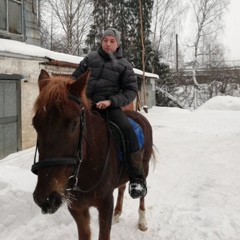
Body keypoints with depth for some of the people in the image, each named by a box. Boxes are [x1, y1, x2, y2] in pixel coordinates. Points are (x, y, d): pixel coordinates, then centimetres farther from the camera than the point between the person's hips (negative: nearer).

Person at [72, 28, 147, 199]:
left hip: (109, 105, -3)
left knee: (126, 128, -29)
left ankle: (137, 178, -23)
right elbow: (75, 78, 16)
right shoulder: (90, 58, 11)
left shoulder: (123, 65, 4)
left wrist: (111, 101, -16)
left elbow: (131, 91, 0)